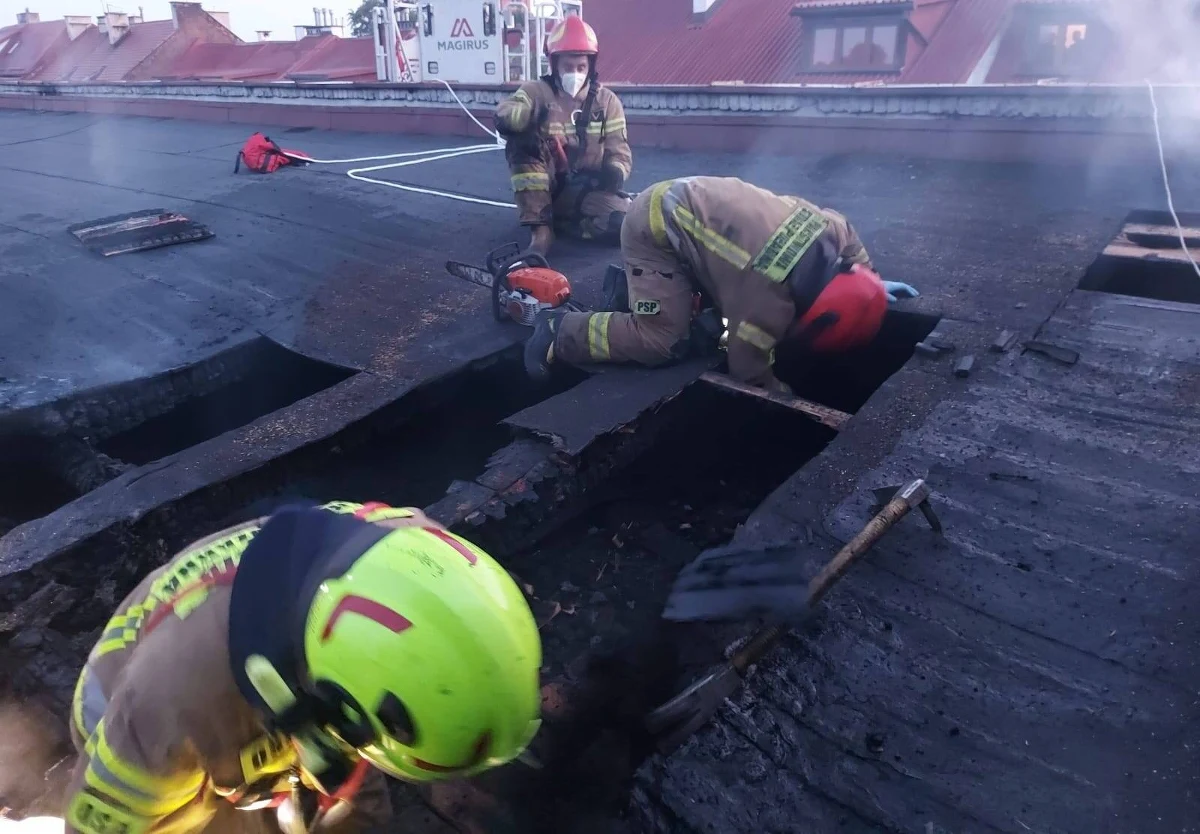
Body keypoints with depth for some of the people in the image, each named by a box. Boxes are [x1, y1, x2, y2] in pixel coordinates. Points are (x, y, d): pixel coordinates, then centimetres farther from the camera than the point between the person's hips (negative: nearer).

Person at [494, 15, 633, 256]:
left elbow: (619, 151, 2)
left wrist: (615, 171, -22)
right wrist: (528, 115, -44)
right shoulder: (536, 91, -1)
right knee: (522, 141, -28)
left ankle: (558, 221, -4)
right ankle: (541, 228, -25)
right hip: (546, 188, 0)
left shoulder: (607, 100, 5)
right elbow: (503, 114, -20)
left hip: (587, 190, 0)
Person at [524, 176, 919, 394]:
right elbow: (748, 367, -18)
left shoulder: (836, 230, -10)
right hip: (655, 229, -9)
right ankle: (559, 331, -5)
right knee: (664, 341, -18)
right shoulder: (769, 296, -32)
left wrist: (873, 285, 20)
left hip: (684, 199, 9)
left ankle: (630, 286, 20)